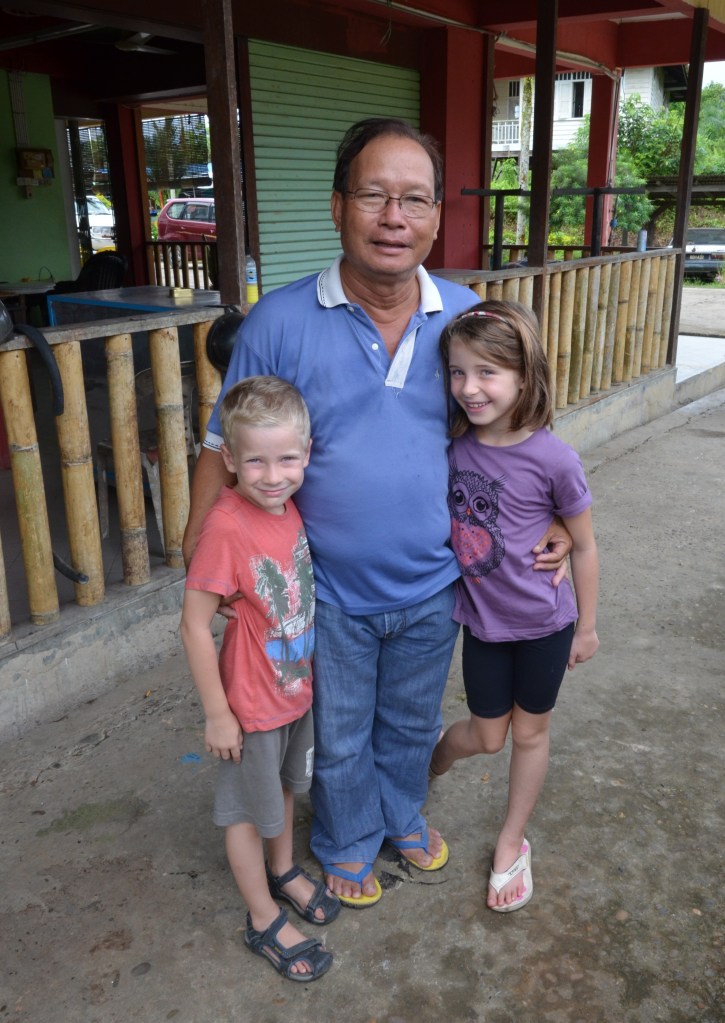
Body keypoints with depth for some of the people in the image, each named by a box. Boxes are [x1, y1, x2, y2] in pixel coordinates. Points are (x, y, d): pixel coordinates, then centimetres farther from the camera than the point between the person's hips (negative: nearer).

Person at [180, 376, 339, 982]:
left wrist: (309, 675, 11)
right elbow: (194, 624, -23)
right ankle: (264, 922, 37)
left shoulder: (290, 507, -9)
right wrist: (217, 714, -17)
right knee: (249, 810, 16)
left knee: (286, 787, 27)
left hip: (299, 687, 6)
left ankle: (283, 871, 53)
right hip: (252, 703, -6)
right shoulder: (227, 527, -29)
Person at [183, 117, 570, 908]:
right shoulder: (279, 322, -16)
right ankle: (346, 843, 50)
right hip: (329, 595, -2)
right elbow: (226, 447, -8)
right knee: (340, 740, 20)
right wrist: (202, 555, -14)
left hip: (432, 587, 3)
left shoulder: (465, 316, -7)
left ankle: (402, 815, 56)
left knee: (412, 724, 26)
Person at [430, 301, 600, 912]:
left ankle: (512, 843, 40)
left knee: (529, 732, 17)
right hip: (482, 619, 2)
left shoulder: (553, 459, -23)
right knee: (486, 737, 16)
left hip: (543, 621, -2)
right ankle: (426, 768, 49)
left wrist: (587, 627, -1)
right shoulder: (453, 444, -13)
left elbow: (584, 545, -10)